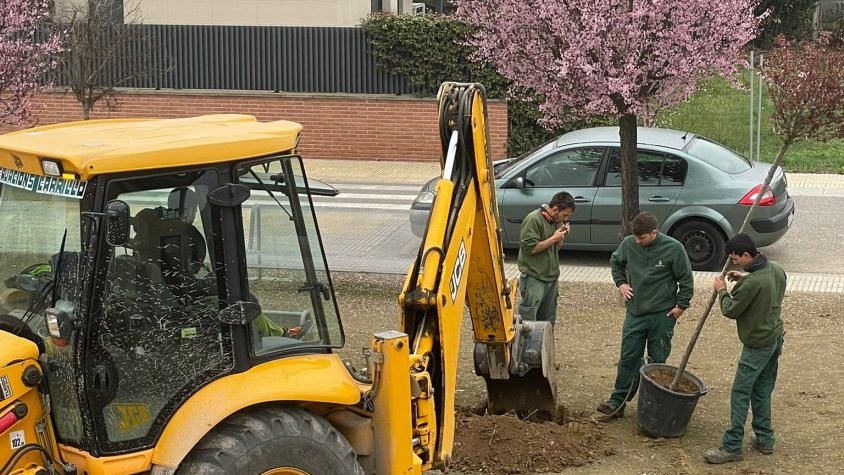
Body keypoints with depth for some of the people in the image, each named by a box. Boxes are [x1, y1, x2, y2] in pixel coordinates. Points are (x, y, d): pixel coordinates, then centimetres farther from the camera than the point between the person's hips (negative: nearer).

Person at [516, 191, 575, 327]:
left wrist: (562, 236, -1)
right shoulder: (533, 220, -15)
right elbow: (530, 248, -20)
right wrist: (554, 238, -15)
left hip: (551, 278, 8)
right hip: (533, 278, -8)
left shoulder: (555, 220, 10)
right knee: (528, 320, -6)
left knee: (548, 322, 12)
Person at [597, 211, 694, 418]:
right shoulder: (628, 244, -5)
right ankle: (618, 401, 9)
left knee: (658, 361, 7)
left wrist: (681, 306, -5)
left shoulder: (673, 248, -14)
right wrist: (620, 282, 6)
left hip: (662, 315, -3)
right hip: (635, 313, 3)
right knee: (628, 358, 5)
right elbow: (615, 262, 18)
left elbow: (686, 279, -4)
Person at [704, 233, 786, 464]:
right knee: (762, 392, 18)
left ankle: (732, 447, 1)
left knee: (740, 394, -2)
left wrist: (722, 291, 2)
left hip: (757, 345, -9)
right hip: (775, 338, 9)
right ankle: (765, 439, 25)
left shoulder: (751, 283, -26)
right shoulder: (777, 270, 1)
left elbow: (731, 310, -15)